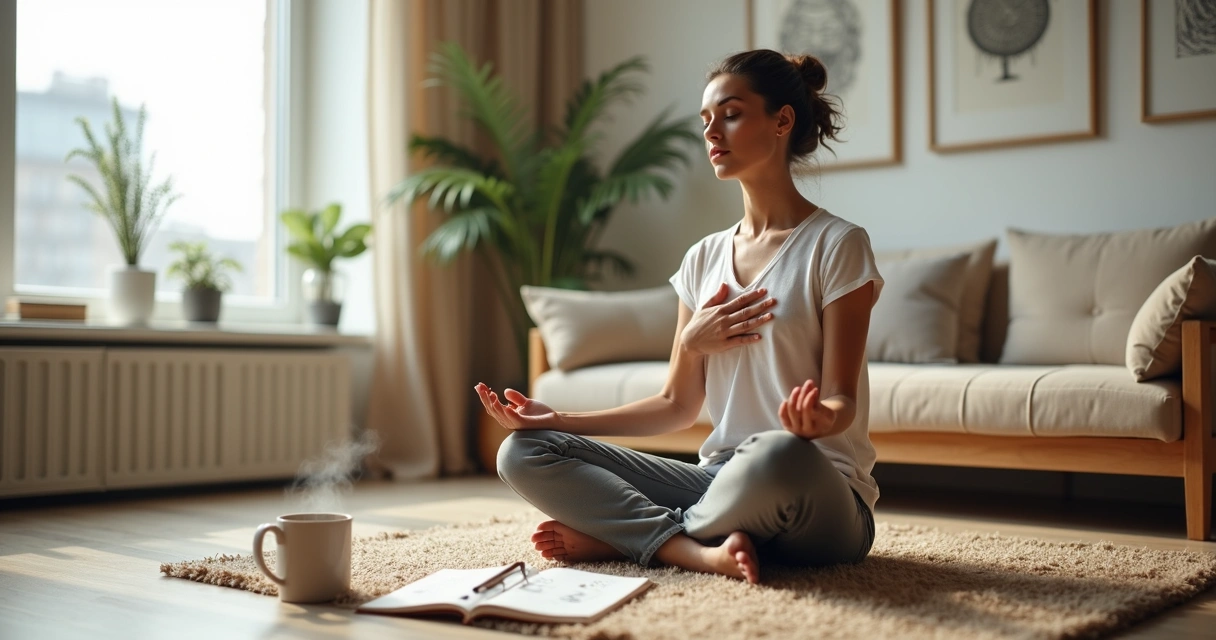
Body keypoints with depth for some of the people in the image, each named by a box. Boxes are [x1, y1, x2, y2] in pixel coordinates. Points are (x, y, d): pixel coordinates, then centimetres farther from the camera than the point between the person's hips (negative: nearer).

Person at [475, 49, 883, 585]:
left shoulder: (836, 245, -3)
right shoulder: (704, 258, 13)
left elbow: (841, 400, -8)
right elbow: (678, 405, 12)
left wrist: (818, 417, -33)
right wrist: (555, 419, 2)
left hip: (822, 501, -5)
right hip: (720, 478, 5)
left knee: (778, 455, -42)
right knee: (524, 452, -6)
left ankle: (620, 534, -14)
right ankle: (704, 551, -22)